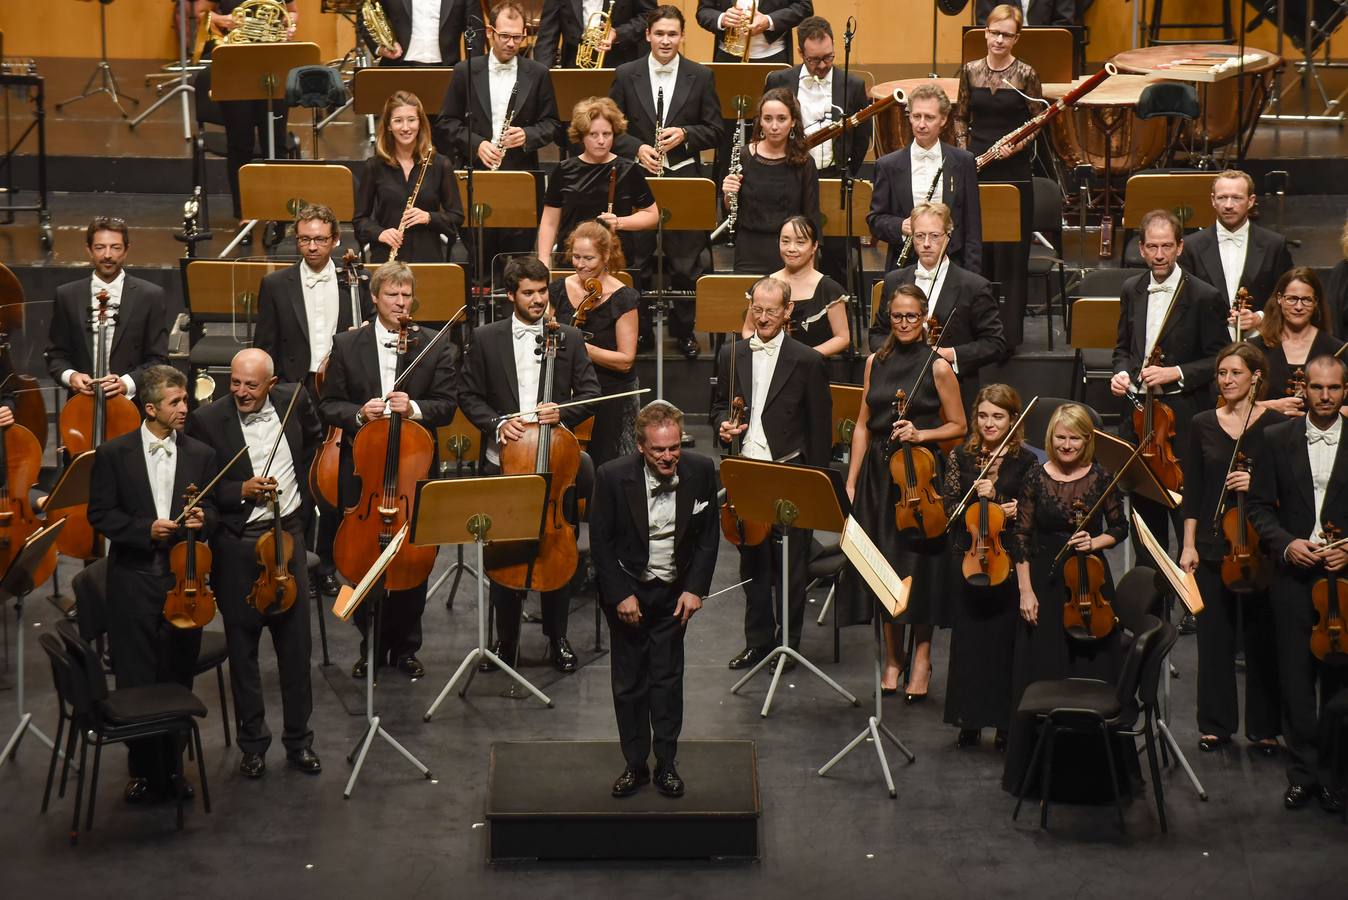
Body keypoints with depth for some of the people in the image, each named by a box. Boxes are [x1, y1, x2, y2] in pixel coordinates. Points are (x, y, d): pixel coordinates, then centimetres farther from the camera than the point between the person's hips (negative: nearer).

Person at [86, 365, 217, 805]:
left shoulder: (200, 455, 7)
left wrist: (202, 519, -10)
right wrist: (146, 529, -14)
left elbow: (211, 511, 13)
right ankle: (143, 770, 12)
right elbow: (100, 514, 0)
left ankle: (173, 766, 19)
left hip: (184, 578, 2)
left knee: (179, 677, 6)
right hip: (134, 579, -2)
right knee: (136, 680, 1)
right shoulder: (114, 453, 0)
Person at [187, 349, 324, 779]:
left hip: (288, 536, 2)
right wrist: (242, 491, -22)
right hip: (237, 545, -2)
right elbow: (198, 489, -7)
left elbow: (315, 440, 19)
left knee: (296, 644, 7)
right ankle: (252, 744, 19)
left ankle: (299, 740, 20)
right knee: (242, 648, 8)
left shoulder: (294, 400, -3)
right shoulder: (207, 420, -12)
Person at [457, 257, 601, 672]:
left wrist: (563, 414, -15)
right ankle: (506, 640, 19)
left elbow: (590, 393, 4)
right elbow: (469, 396, 4)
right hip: (502, 463, 0)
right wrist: (497, 423, -12)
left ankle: (557, 638, 19)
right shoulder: (486, 338, 2)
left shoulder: (570, 338, 3)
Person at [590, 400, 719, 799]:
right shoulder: (613, 476, -19)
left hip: (675, 591, 1)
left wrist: (695, 588, -8)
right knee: (629, 681, 6)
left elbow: (709, 536, -1)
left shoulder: (701, 471, -13)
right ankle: (635, 764, 18)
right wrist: (621, 595, -13)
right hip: (628, 589, -1)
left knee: (668, 677, 5)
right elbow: (601, 541, -10)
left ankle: (666, 764, 15)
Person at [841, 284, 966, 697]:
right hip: (878, 472, 4)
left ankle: (921, 659, 11)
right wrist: (851, 482, 6)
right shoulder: (876, 362, 8)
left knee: (919, 567, -1)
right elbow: (863, 425, 11)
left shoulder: (937, 367, -4)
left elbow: (959, 426, 2)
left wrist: (921, 434, -15)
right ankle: (892, 658, 17)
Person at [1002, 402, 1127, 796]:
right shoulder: (1037, 478, -2)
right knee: (1039, 678, 2)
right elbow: (1021, 537, 0)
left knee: (1093, 675, 2)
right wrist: (1025, 590, -5)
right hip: (1045, 584, 0)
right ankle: (1034, 768, 12)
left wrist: (1096, 542, -12)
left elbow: (1120, 528, 9)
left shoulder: (1100, 478, -1)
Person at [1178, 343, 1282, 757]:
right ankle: (1216, 723, 16)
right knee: (1214, 636, 6)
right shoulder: (1204, 424, 6)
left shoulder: (1275, 424, -2)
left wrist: (1258, 484, -19)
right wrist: (1189, 544, 1)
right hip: (1213, 546, 2)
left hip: (1260, 545, -2)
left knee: (1262, 637, 3)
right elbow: (1193, 489, 6)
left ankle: (1264, 727, 13)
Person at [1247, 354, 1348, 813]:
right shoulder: (1277, 440, 4)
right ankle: (1303, 770, 13)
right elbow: (1260, 506, 5)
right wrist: (1286, 544, -10)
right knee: (1296, 676, 4)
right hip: (1293, 574, 1)